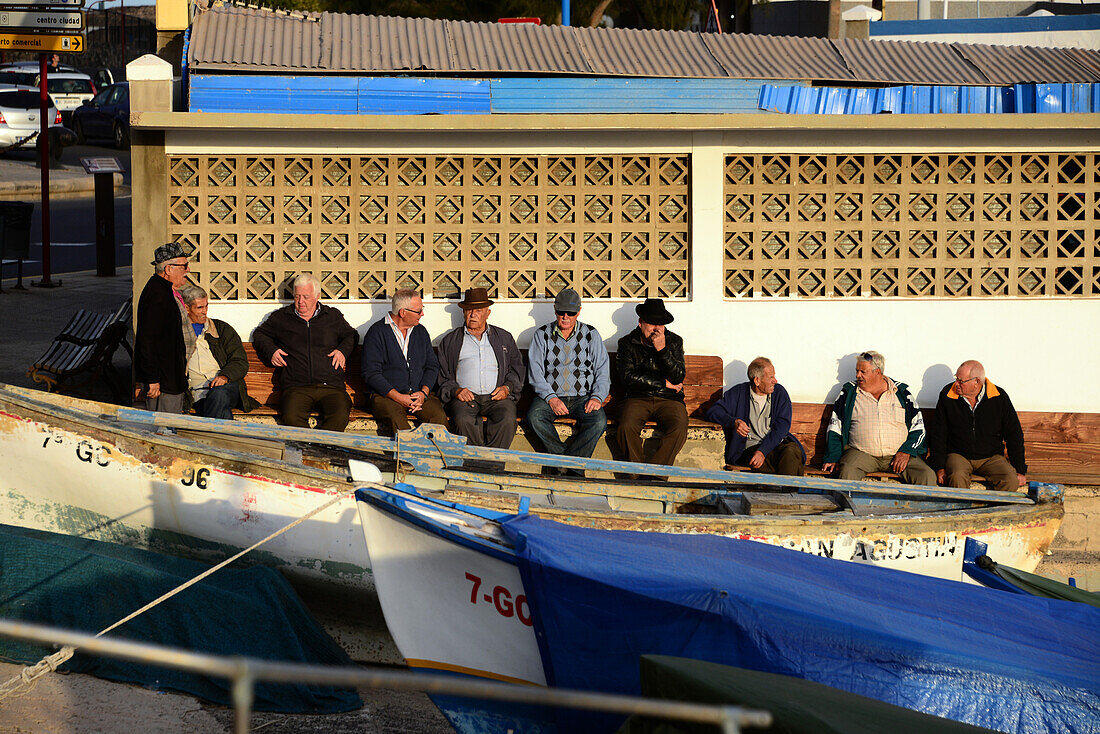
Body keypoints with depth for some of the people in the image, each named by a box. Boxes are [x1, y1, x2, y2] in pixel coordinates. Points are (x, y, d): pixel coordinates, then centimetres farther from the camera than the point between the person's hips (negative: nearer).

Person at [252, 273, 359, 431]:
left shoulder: (333, 316, 21)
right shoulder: (281, 317, 20)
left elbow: (351, 336, 35)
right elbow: (259, 334, 34)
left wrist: (343, 350, 13)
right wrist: (270, 351, 13)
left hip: (330, 387, 1)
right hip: (296, 387, 0)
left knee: (340, 416, -33)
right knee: (291, 418, -36)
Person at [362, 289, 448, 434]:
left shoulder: (421, 332, 18)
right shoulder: (377, 332, 0)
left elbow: (432, 366, 17)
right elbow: (371, 373, -6)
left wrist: (423, 392, -5)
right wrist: (398, 397, -17)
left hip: (418, 394, 4)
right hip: (386, 395, -4)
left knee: (439, 416, -27)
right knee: (395, 418, -37)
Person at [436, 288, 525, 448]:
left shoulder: (504, 338, 22)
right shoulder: (449, 341, 19)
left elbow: (517, 367, 18)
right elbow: (442, 377, 12)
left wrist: (507, 387, -1)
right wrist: (455, 390, -8)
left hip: (497, 397, 1)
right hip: (465, 397, -1)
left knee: (507, 420, -33)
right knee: (464, 421, -35)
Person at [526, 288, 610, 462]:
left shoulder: (591, 335, 9)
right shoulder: (542, 335, 8)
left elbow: (603, 371, 7)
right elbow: (535, 372, 1)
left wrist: (597, 397, -11)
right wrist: (550, 398, -14)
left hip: (583, 397, 0)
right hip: (550, 395, 0)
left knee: (599, 421, -31)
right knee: (534, 417, -32)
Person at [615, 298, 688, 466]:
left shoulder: (675, 342, 9)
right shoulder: (627, 343, 7)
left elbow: (678, 378, -3)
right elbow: (628, 377, -6)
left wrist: (662, 350, -14)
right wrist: (664, 383, -6)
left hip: (669, 399, 1)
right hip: (637, 398, 0)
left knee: (679, 429, -31)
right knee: (626, 427, -32)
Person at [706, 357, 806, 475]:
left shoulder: (779, 392, 9)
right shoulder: (738, 393, 7)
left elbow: (782, 426, -2)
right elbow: (712, 412, 2)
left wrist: (763, 451, -17)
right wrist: (734, 422, -19)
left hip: (778, 443, 1)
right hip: (751, 447, -1)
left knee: (791, 451, -34)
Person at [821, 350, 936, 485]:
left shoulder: (901, 392, 10)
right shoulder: (849, 392, 12)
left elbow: (918, 428, 9)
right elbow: (834, 427, 12)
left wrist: (906, 451, -6)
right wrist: (831, 458, 0)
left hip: (898, 453, 1)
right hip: (861, 453, 0)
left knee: (927, 476, -23)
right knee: (847, 472, -35)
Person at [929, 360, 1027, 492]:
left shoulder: (999, 397, -3)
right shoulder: (947, 395, -2)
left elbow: (1014, 434, 4)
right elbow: (938, 434, 3)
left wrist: (1020, 470, 0)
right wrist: (939, 468, -7)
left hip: (991, 457, 1)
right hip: (958, 455, 0)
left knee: (1011, 481, -28)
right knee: (958, 478, -35)